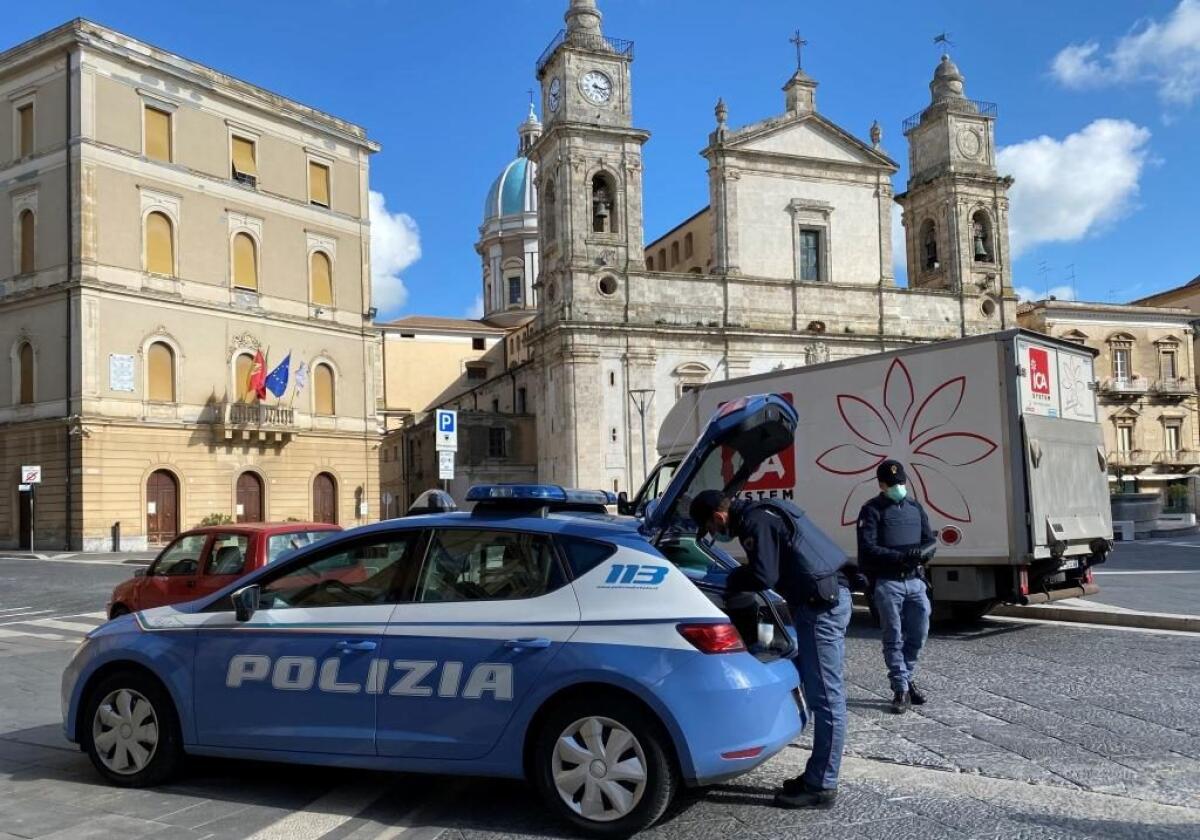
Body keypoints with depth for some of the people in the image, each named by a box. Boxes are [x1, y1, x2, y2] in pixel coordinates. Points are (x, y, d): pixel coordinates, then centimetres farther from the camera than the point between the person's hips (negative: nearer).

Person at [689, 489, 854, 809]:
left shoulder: (755, 521, -13)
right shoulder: (760, 513, 19)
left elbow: (763, 578, -18)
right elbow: (768, 567, 25)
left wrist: (731, 583, -1)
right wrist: (739, 577, 14)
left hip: (822, 601, -11)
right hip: (824, 598, 11)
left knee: (825, 696, -5)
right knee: (818, 691, 14)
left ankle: (821, 787, 1)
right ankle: (816, 776, 21)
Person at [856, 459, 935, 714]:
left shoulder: (915, 507, 15)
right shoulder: (872, 510, -2)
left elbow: (930, 539, 15)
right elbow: (868, 549, -10)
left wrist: (921, 552, -9)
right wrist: (900, 556, -21)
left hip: (915, 581, 5)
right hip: (888, 582, -5)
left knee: (918, 635, 8)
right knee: (894, 638, -1)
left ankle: (906, 679, 28)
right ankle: (901, 691, 4)